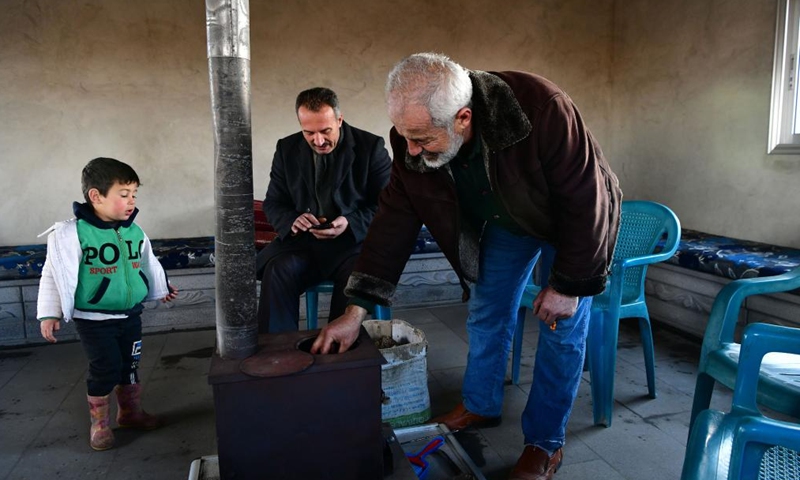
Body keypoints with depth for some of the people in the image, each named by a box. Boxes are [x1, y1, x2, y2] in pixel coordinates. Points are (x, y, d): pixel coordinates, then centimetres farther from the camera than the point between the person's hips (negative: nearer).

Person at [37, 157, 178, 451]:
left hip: (130, 315, 5)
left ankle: (130, 411, 35)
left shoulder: (134, 231, -1)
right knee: (105, 368, -2)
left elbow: (147, 263, 16)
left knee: (131, 365, 15)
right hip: (94, 319, -5)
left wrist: (162, 288, 28)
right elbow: (53, 275, -10)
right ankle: (99, 423, 20)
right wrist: (49, 314, -10)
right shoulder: (71, 234, -17)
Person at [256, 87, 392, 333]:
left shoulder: (371, 147, -2)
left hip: (355, 239, -2)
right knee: (277, 271, -27)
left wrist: (350, 223, -21)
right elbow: (273, 204, 13)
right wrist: (292, 220, -11)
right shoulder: (287, 149, 8)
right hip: (303, 241, 3)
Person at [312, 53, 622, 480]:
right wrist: (355, 311, -20)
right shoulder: (414, 140, -25)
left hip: (575, 219, -4)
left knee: (563, 329, -4)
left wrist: (568, 285, -22)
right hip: (503, 222, 4)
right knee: (486, 313, 9)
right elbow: (394, 220, -19)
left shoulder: (544, 110, -41)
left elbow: (586, 201, -30)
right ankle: (480, 405, 32)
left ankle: (544, 444, 13)